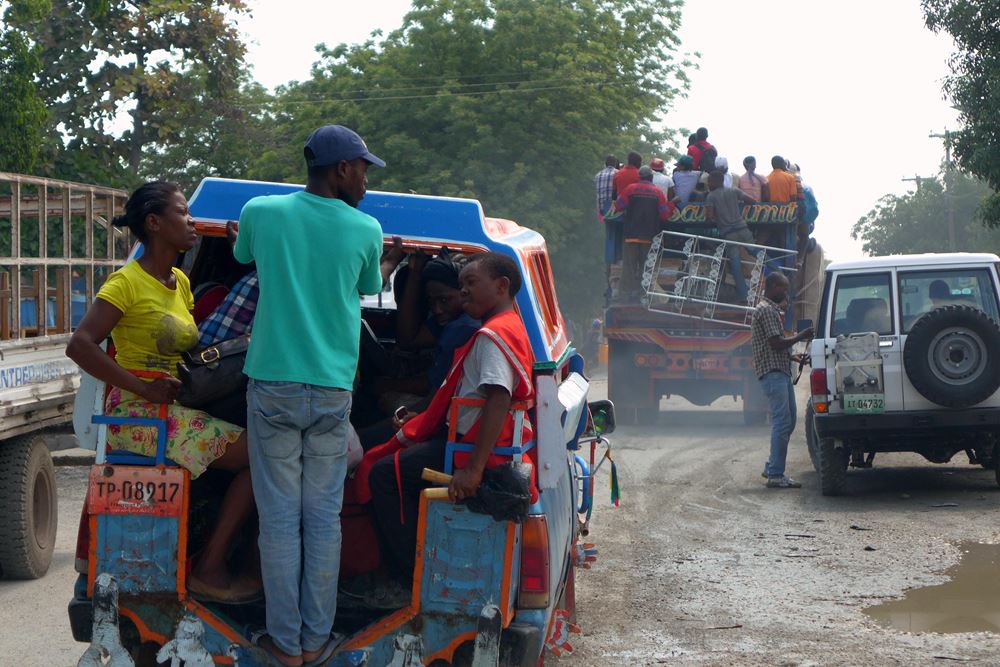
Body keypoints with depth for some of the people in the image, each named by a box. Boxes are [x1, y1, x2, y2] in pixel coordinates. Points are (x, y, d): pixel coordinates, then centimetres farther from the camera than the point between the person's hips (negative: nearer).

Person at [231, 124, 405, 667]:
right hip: (332, 392, 0)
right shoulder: (366, 230, -2)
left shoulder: (260, 213, -3)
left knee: (279, 516, 3)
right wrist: (391, 261, 41)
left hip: (273, 386, 0)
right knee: (323, 518, 8)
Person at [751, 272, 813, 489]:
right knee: (782, 422, -12)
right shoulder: (767, 310, -12)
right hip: (773, 372, -11)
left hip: (781, 371, 11)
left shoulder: (771, 310, 22)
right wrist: (800, 336, -8)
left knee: (788, 421, 13)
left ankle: (772, 467, 20)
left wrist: (792, 355, 19)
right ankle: (775, 475, -11)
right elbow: (776, 343, -18)